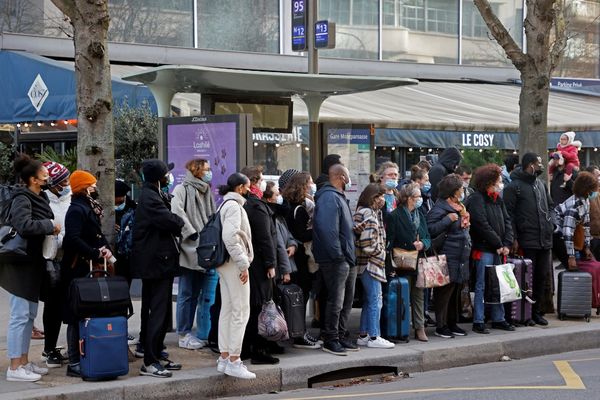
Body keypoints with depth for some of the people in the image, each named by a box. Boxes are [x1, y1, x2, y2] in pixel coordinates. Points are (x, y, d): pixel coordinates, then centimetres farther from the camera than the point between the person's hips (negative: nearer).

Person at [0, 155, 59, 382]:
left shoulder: (38, 198, 14)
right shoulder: (22, 199, -15)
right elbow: (24, 225, -30)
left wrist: (51, 227, -1)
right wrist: (50, 225, -20)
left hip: (33, 263, 10)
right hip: (21, 264, -10)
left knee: (30, 314, 14)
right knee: (20, 315, -7)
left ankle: (24, 362, 23)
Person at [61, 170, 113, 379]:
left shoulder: (89, 208, 16)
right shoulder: (77, 210, -14)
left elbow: (97, 234, 18)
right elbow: (74, 239, -26)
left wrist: (105, 248, -1)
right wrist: (97, 253, -22)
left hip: (88, 269, 9)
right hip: (77, 269, -9)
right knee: (77, 316, -6)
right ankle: (74, 363, -2)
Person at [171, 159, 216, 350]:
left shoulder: (206, 192, 19)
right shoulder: (182, 189, -4)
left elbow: (212, 217, 19)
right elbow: (177, 213, -17)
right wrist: (192, 234, -17)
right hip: (189, 249, -8)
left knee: (195, 294, 12)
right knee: (186, 294, -3)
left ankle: (188, 332, 19)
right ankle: (183, 335, 2)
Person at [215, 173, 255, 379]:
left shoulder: (226, 205, 17)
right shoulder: (234, 206, -12)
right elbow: (230, 237, -24)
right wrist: (243, 264, -21)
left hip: (226, 264, 10)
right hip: (234, 264, -10)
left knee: (227, 310, 11)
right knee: (241, 312, -7)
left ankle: (224, 358, 14)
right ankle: (234, 361, -7)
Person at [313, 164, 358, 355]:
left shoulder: (339, 197, 20)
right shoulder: (329, 198, -15)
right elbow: (327, 229, -25)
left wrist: (350, 255, 17)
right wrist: (337, 254, -23)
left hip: (346, 259, 11)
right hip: (336, 260, -11)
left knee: (347, 300, 16)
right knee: (336, 302, -5)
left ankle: (341, 337, 25)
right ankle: (330, 340, 3)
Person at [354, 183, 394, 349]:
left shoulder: (366, 212, 15)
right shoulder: (368, 214, -16)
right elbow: (369, 243, -21)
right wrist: (381, 253, -7)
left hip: (367, 263, 11)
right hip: (371, 263, -11)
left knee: (369, 301, 15)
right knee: (375, 301, -6)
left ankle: (363, 335, 20)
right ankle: (373, 337, -2)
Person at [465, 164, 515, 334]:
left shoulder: (497, 199, 14)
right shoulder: (476, 199, -11)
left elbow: (506, 221, 12)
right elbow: (482, 225, -18)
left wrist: (507, 244, -2)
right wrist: (498, 244, -12)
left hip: (498, 250, 8)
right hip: (483, 249, -8)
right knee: (482, 285, -4)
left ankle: (498, 319, 21)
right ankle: (478, 322, 1)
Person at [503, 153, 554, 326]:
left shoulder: (541, 185, 16)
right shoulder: (514, 186, -7)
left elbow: (549, 206, 26)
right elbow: (508, 214, -11)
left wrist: (549, 225, 10)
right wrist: (514, 238, -16)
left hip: (545, 240, 7)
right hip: (527, 241, -7)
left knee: (542, 276, 10)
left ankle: (536, 311, 21)